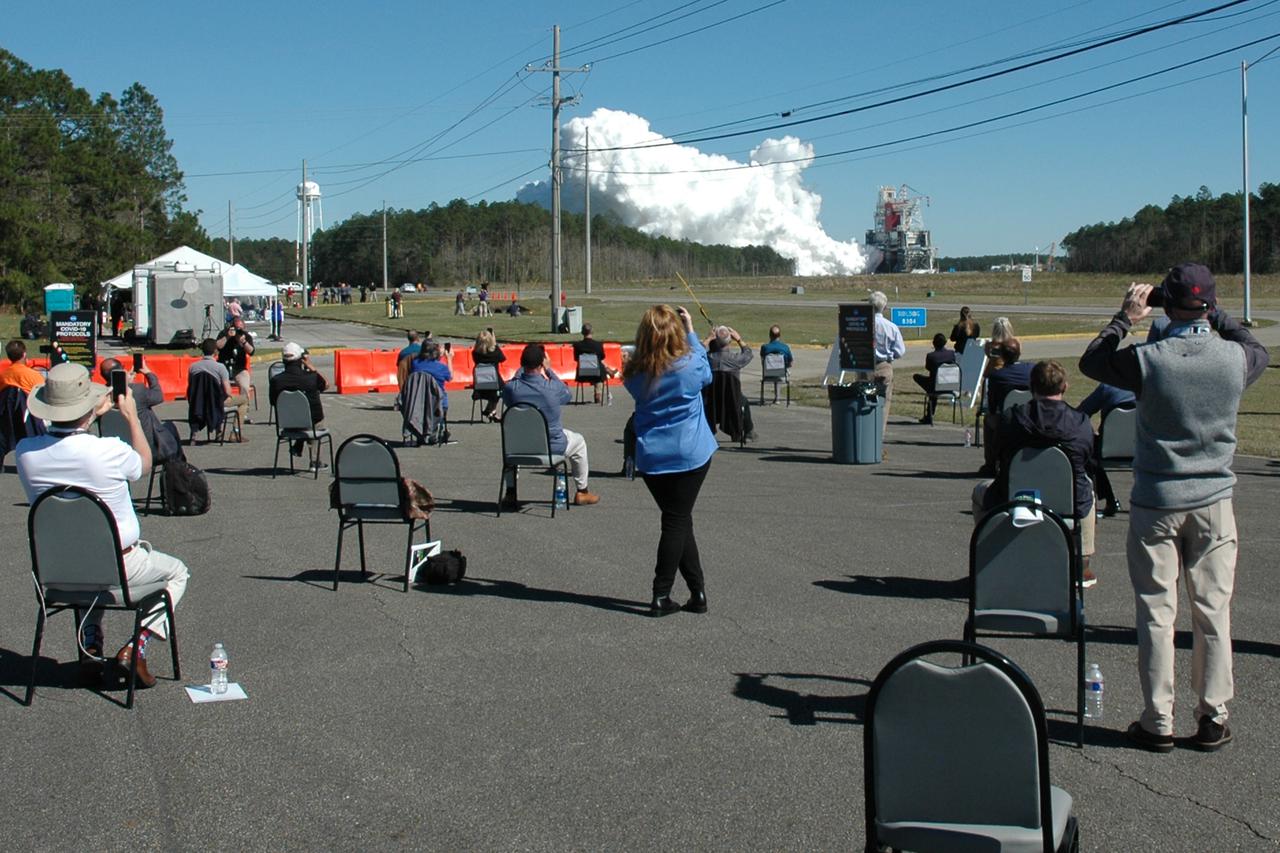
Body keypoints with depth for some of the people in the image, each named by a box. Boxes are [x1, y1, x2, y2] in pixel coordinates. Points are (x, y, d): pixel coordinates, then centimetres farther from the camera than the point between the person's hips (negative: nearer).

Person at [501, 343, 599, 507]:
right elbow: (568, 395, 1)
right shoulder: (552, 388, -23)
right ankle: (582, 492, 35)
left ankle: (511, 492, 33)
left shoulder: (510, 388, -19)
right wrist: (549, 370, 2)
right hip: (553, 446, -2)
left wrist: (523, 368, 6)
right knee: (579, 441, 29)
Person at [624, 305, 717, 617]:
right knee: (677, 521, 3)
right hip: (690, 454, -2)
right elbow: (707, 372, 11)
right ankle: (661, 596, 4)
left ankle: (698, 592, 15)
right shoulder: (690, 365, -12)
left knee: (678, 521, 13)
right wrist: (691, 330, 16)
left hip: (651, 458, 3)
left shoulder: (635, 374, -5)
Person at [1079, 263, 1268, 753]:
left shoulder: (1148, 360, -15)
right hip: (1213, 500, 2)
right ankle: (1212, 719, 15)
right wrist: (1218, 317, 21)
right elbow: (1258, 350, 19)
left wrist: (1125, 318, 10)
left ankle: (1158, 722, 9)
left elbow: (1090, 361, 4)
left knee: (1156, 611, 5)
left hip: (1156, 502, -2)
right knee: (1213, 612, 9)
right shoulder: (1235, 358, -7)